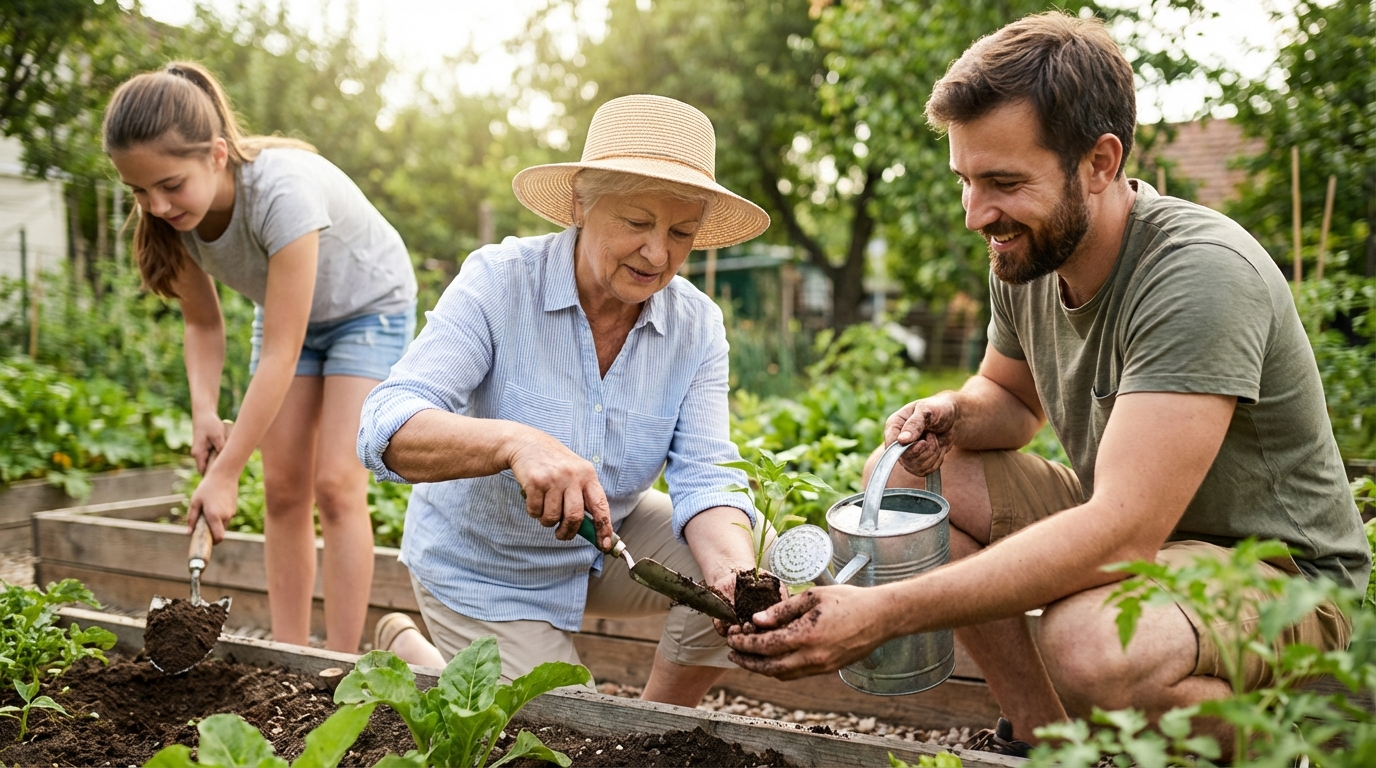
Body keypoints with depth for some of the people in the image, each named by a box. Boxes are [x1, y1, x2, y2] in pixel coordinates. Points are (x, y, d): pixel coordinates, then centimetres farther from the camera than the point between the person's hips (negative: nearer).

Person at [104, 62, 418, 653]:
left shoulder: (282, 191, -40)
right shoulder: (174, 215, -19)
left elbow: (279, 353, -37)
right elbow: (203, 322, -4)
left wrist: (225, 473, -34)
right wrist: (205, 410, -21)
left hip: (368, 307, -6)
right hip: (288, 314, 6)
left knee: (335, 484, -14)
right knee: (283, 486, -1)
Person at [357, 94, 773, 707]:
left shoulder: (697, 326, -13)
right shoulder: (497, 282, -25)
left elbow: (704, 478, -20)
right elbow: (386, 431, -35)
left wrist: (734, 571, -42)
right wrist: (516, 441, -55)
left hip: (609, 541, 4)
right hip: (486, 568, -4)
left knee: (734, 562, -19)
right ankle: (410, 650, 23)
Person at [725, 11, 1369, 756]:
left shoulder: (1200, 275, -29)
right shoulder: (1026, 256, -4)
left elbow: (1122, 533, -37)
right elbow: (1013, 398, 16)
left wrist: (881, 612, -40)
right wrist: (953, 413, -11)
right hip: (1129, 528, 8)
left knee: (1085, 644, -37)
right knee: (900, 476, -6)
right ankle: (1041, 733, 2)